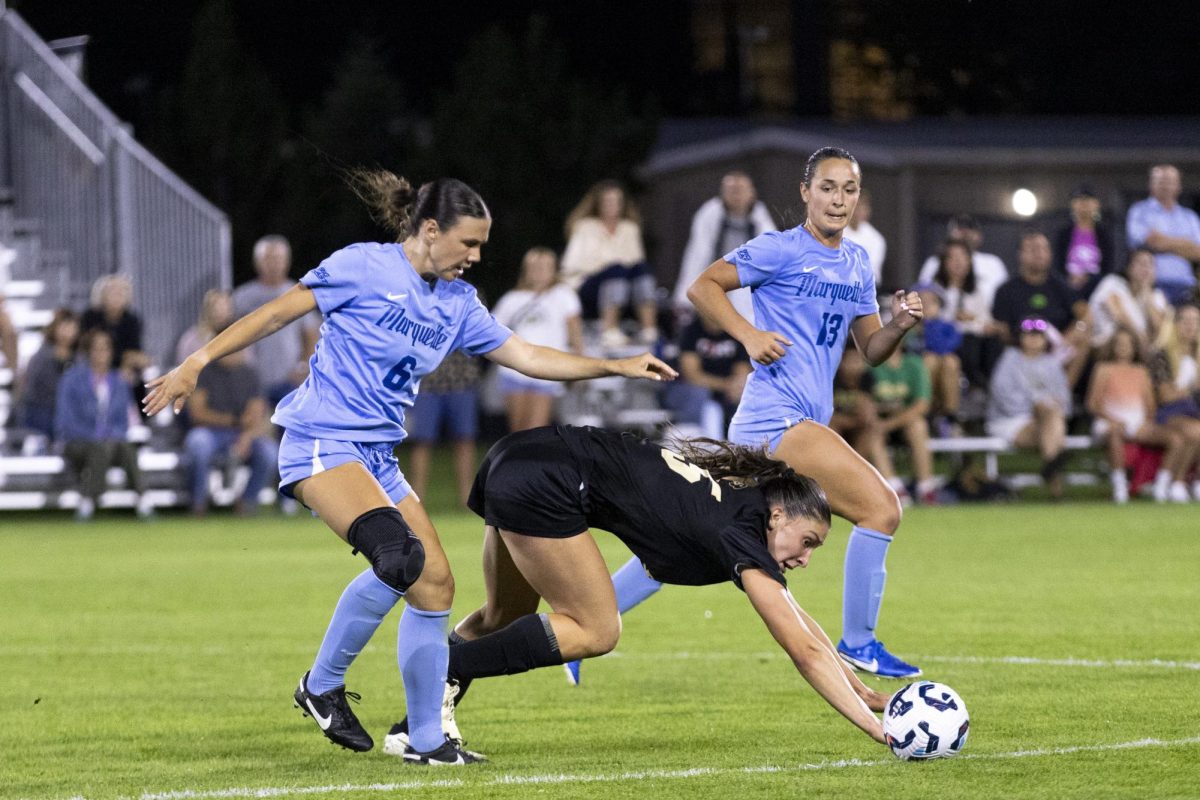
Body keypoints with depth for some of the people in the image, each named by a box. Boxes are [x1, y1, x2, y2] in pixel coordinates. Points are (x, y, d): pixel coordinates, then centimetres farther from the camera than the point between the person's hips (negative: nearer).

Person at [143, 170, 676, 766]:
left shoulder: (456, 303, 12)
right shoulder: (363, 267, -8)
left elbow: (527, 357, 15)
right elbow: (277, 314, -5)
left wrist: (618, 366, 8)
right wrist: (196, 363, -8)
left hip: (378, 457, 8)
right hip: (321, 442, -8)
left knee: (434, 582, -1)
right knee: (398, 555, -28)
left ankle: (427, 741, 10)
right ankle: (323, 685, -10)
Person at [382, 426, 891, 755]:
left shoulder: (741, 495, 16)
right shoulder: (743, 534, -8)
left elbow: (799, 623, 25)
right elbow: (806, 651, -12)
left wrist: (863, 691, 24)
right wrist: (877, 728, -11)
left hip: (514, 462, 10)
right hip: (543, 485, -10)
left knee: (502, 621, 22)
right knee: (595, 631, -2)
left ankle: (415, 725, 16)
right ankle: (444, 671, -7)